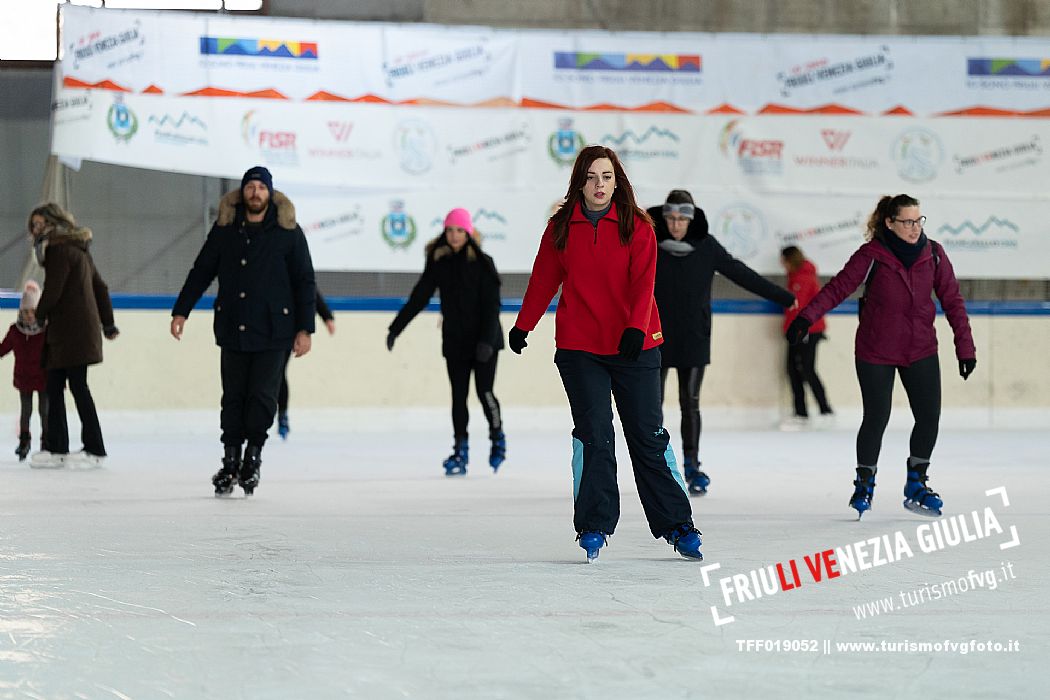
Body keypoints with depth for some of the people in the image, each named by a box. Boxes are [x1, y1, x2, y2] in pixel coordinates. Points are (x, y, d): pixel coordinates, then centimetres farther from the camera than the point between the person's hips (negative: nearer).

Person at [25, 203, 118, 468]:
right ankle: (56, 448, 11)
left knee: (78, 387, -7)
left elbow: (53, 290, -16)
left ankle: (94, 449, -4)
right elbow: (100, 287, 23)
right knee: (54, 387, 9)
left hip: (71, 330, -10)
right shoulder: (78, 250, 19)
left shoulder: (60, 251, -11)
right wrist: (107, 323, 26)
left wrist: (39, 316, 3)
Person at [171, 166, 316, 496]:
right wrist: (181, 311, 9)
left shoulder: (288, 232, 1)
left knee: (262, 396, -7)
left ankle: (253, 457, 8)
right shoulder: (224, 229, 7)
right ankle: (230, 462, 10)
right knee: (233, 397, 4)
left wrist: (305, 329, -1)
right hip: (232, 330, 2)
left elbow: (304, 281, 3)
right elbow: (201, 271, 14)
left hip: (272, 332, -2)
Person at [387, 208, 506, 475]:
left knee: (484, 392, -6)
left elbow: (492, 304, -11)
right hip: (454, 340, 3)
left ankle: (498, 440, 17)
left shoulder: (482, 263, -7)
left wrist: (487, 340, -21)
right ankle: (460, 451, 7)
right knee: (458, 396, 3)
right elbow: (418, 298, 6)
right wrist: (396, 328, 2)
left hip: (484, 340, -3)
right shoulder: (438, 262, 2)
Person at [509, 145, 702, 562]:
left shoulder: (637, 226, 0)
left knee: (648, 437, 3)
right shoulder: (561, 227, 4)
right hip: (579, 347, 1)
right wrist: (523, 325, 18)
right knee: (593, 436, -4)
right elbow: (544, 279, 14)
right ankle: (593, 528, 5)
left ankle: (677, 526, 11)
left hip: (634, 346, -1)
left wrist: (636, 327, -23)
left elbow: (643, 282, -9)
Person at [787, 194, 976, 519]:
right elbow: (837, 287, -16)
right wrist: (806, 317, -29)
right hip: (876, 353, -3)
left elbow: (952, 301, 1)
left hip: (921, 351, 3)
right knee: (876, 419, 0)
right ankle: (864, 485, 22)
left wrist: (965, 347, -2)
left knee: (929, 416, 0)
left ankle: (917, 485, 21)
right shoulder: (872, 255, -13)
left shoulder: (933, 254, -3)